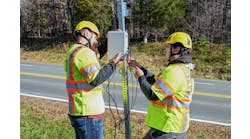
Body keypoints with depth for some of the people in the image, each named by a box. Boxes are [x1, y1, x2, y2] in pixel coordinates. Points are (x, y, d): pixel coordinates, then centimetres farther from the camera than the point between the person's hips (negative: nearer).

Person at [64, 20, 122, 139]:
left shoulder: (73, 51, 15)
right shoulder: (84, 52, -16)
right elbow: (95, 79, -26)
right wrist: (113, 63, -17)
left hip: (78, 112, 10)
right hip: (88, 114, -10)